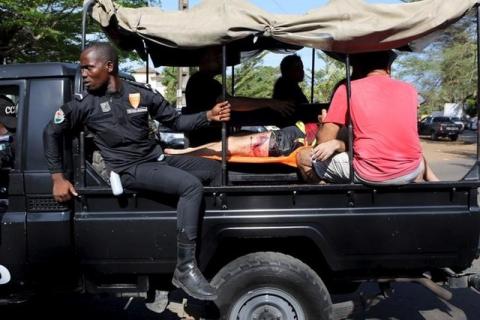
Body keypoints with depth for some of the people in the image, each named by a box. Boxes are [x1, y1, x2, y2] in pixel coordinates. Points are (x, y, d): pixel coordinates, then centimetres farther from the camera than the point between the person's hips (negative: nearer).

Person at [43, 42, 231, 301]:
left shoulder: (142, 93, 2)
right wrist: (58, 178, -4)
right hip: (130, 169, -6)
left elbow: (176, 121, 8)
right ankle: (185, 270, -29)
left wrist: (208, 116, -8)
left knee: (214, 169, 9)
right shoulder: (84, 103, -6)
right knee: (191, 185, -28)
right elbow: (52, 133, 2)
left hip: (158, 159, 6)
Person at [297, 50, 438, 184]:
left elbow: (324, 141, 1)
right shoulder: (409, 90, 13)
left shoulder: (347, 89, 3)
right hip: (411, 171, 4)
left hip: (370, 175, -4)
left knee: (304, 156, 15)